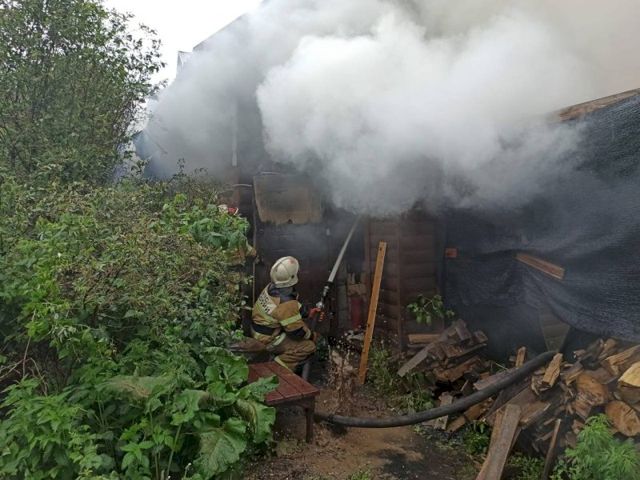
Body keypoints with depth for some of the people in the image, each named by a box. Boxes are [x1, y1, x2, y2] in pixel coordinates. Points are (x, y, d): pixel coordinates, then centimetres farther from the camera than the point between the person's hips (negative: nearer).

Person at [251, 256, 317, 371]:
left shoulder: (271, 287, -7)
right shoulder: (286, 303, -32)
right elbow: (297, 331, -22)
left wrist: (308, 313, 7)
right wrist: (311, 335, -5)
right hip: (268, 340, -9)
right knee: (309, 346, -8)